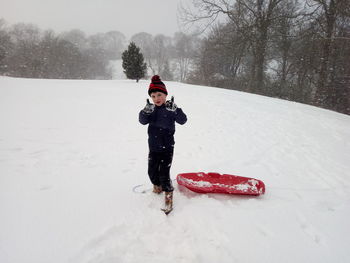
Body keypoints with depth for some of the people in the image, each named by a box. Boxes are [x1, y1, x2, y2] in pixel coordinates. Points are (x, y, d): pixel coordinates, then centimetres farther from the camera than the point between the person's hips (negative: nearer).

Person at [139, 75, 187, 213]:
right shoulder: (151, 109, 1)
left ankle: (168, 193, 18)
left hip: (167, 147, -4)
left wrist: (175, 110, -38)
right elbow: (142, 121, -9)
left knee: (164, 172, -4)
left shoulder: (170, 109, -10)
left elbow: (183, 120, -21)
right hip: (153, 146, 5)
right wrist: (146, 111, -28)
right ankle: (157, 185, 44)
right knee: (152, 170, 15)